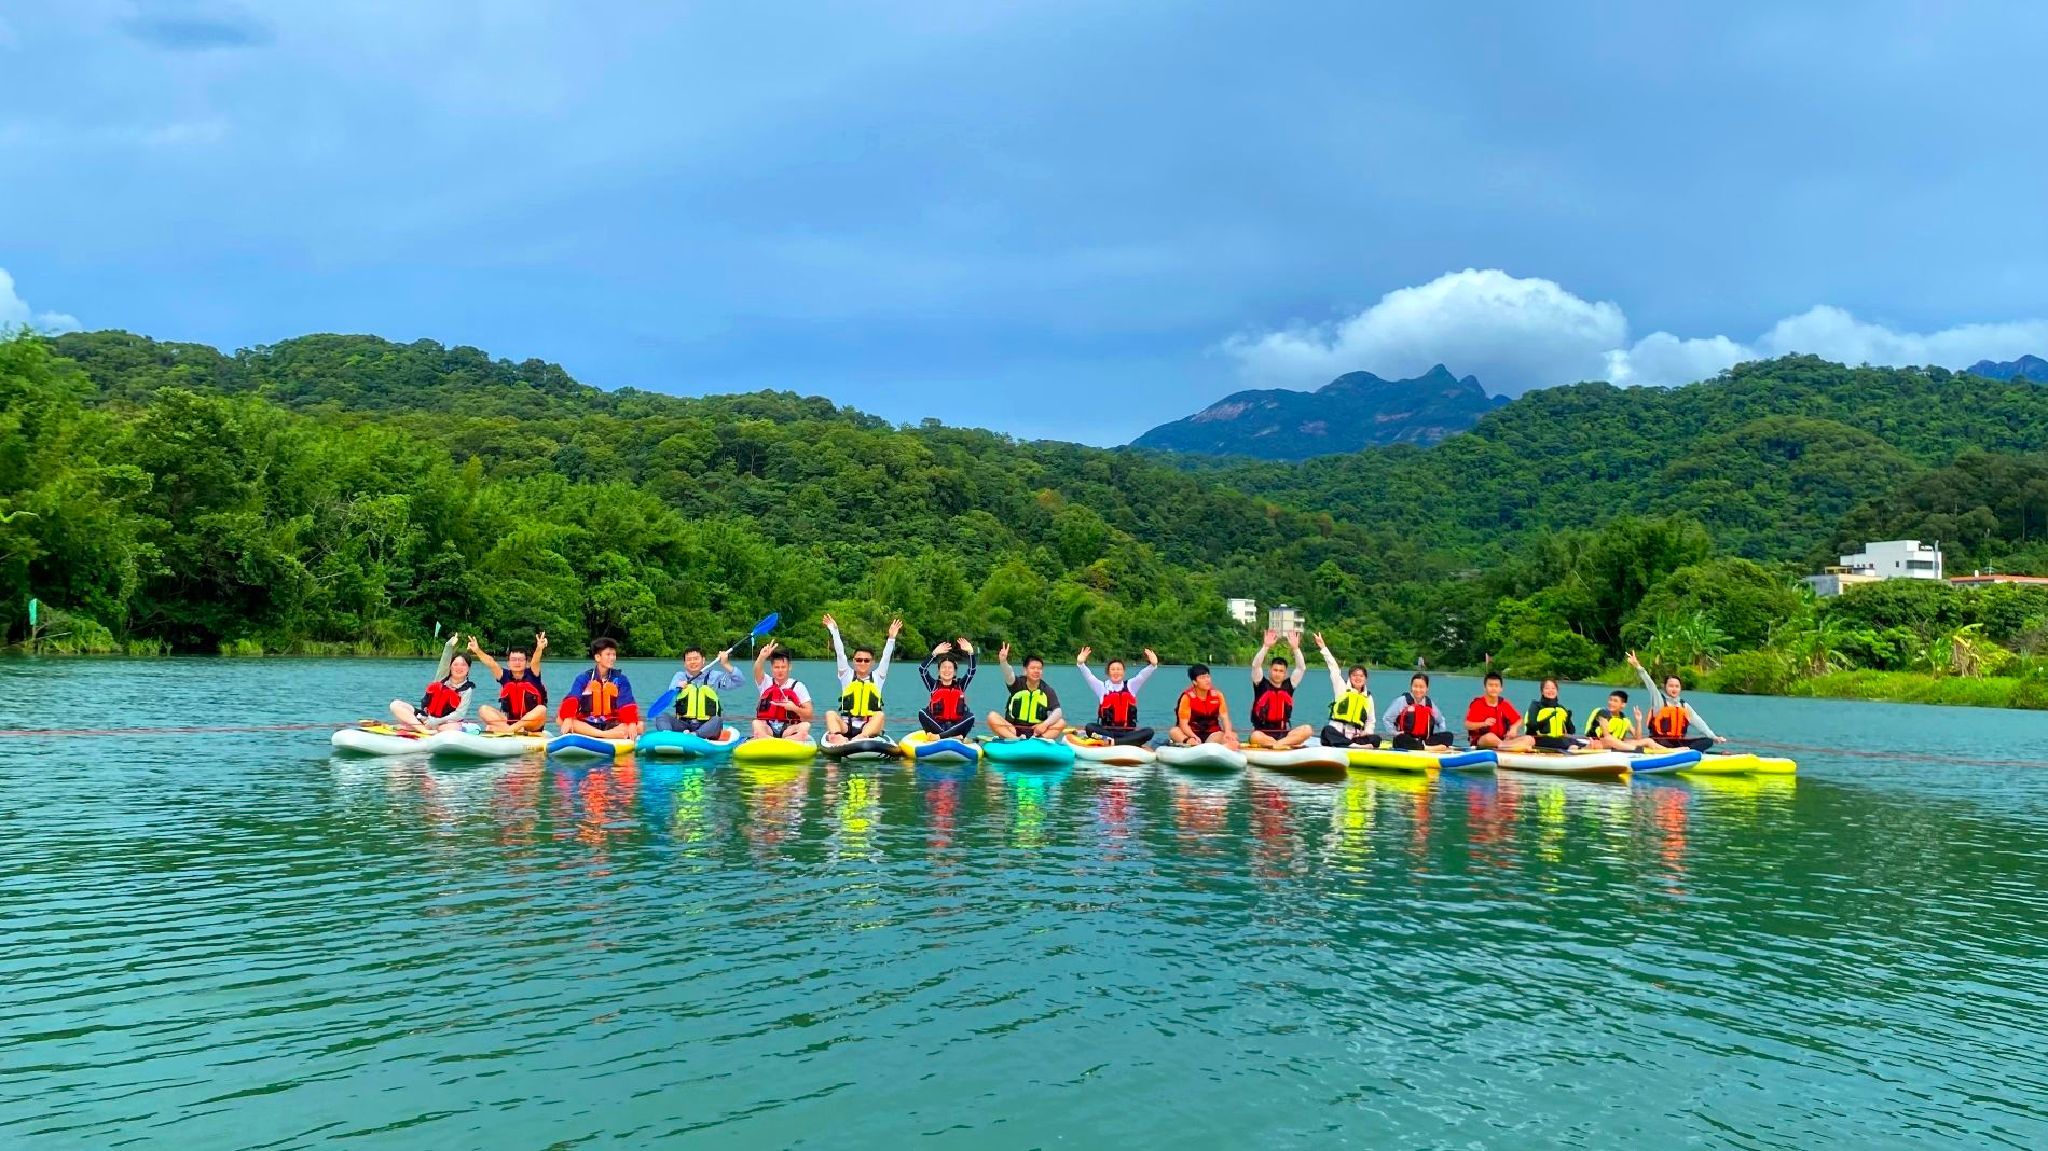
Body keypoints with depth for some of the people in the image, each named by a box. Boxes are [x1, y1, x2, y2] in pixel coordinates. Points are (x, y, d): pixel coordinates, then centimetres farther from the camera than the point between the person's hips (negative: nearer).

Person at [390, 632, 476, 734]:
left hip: (443, 723, -4)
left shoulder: (467, 690, -3)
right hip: (424, 716, 4)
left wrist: (436, 721, -22)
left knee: (456, 727, -40)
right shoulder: (443, 677, 6)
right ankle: (423, 729, -33)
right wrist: (449, 645, -32)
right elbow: (444, 662, -14)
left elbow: (460, 714, -14)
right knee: (395, 705, -15)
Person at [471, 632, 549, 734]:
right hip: (508, 720, 2)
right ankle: (515, 730, -35)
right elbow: (491, 664, -12)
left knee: (541, 710, -31)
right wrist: (477, 650, -30)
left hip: (531, 724, -2)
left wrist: (539, 649, -44)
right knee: (484, 710, -15)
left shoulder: (531, 675, -1)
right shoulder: (505, 676, 4)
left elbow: (535, 662, -21)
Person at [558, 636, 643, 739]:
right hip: (585, 724, 0)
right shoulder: (583, 678, 3)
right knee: (560, 719, -28)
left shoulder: (621, 679, 5)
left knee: (639, 726, -26)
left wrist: (632, 723, -28)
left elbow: (628, 704, -9)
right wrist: (568, 719, -33)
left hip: (611, 725, 0)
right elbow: (571, 700, -13)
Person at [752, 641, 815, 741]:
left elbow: (809, 714, 3)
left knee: (804, 726, -31)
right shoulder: (766, 682, 8)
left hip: (789, 729, 0)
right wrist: (762, 657, -37)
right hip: (767, 729, 0)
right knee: (756, 724, -32)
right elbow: (757, 671, -16)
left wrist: (794, 708, -17)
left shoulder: (798, 687, 5)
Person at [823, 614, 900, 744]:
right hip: (846, 726, 0)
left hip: (869, 727, 0)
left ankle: (862, 737, -56)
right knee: (830, 714, -26)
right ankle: (837, 736, -57)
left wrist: (891, 638, -9)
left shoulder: (877, 677, 14)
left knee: (880, 715, -30)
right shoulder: (847, 676, 13)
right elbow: (840, 654, 4)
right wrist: (834, 631, -5)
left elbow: (886, 657, 3)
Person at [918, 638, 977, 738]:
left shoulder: (960, 685, 14)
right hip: (937, 725, 0)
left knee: (970, 716, -27)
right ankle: (953, 737, -39)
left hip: (956, 725, 0)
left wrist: (970, 652, -14)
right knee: (922, 713, -26)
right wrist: (934, 653, -12)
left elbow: (971, 670, 1)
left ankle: (938, 736, -36)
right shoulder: (934, 685, 11)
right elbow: (922, 669, -2)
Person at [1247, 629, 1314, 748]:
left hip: (1284, 733, 3)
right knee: (1255, 737, -39)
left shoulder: (1288, 685, 10)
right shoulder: (1261, 684, 3)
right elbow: (1255, 666, -13)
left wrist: (1295, 648, -10)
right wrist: (1266, 646, -21)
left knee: (1307, 730, -23)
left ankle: (1275, 744, -31)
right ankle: (1288, 743, -29)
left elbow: (1301, 668, 1)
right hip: (1263, 732, -3)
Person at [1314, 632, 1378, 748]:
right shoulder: (1342, 688, 11)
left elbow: (1371, 720, 24)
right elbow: (1333, 668, 5)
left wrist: (1367, 732, 3)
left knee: (1375, 739, -25)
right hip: (1336, 734, -3)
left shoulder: (1368, 697, 19)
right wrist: (1323, 648, -2)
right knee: (1327, 730, -38)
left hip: (1355, 737, 3)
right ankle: (1356, 747, -51)